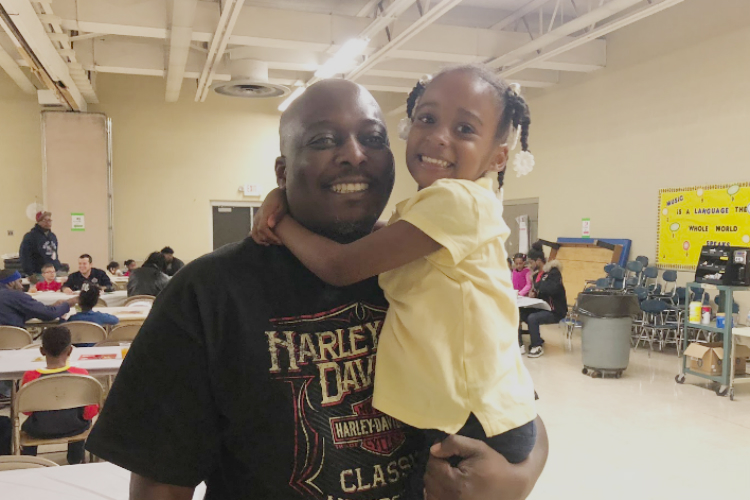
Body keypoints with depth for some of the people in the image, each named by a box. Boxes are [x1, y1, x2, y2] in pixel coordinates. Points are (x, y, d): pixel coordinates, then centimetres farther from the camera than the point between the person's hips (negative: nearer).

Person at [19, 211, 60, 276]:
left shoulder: (53, 236, 16)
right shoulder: (30, 236, -7)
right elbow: (25, 256, -11)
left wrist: (59, 269, 14)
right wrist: (30, 274, -16)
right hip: (38, 275, -7)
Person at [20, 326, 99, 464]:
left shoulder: (31, 377, -21)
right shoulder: (81, 375, -23)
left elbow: (26, 410, -6)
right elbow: (90, 412, -16)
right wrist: (97, 406, 6)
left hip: (40, 431, 0)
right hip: (74, 429, 0)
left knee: (26, 425, 35)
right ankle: (76, 461, 47)